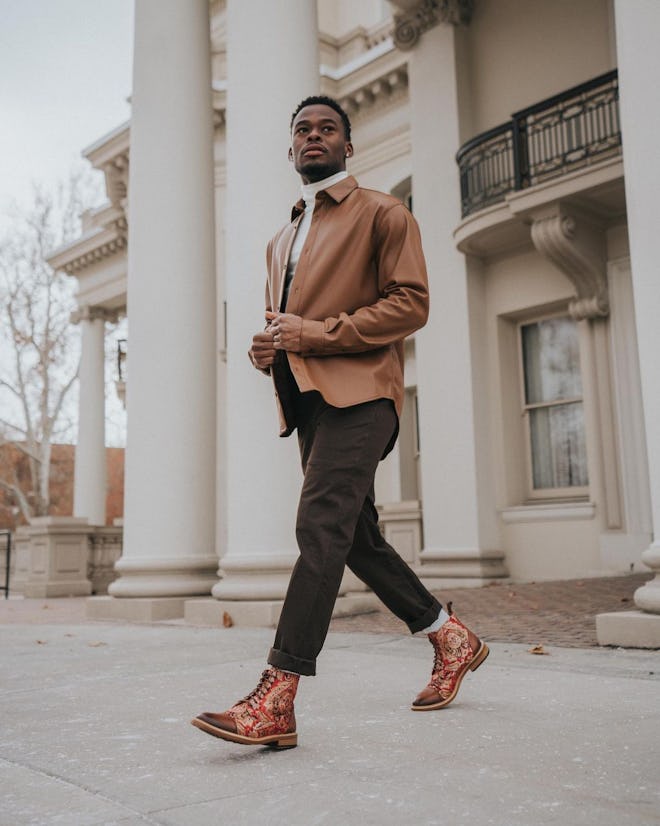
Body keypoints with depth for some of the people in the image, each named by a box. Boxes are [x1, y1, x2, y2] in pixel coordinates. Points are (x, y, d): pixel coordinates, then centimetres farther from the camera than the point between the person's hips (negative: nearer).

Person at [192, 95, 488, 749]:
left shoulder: (382, 214, 4)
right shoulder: (280, 242, 26)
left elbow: (411, 304, -7)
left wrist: (316, 334, -16)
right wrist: (268, 347, 7)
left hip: (357, 391, -8)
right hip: (307, 400, 8)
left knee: (319, 527, -20)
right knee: (357, 537, 9)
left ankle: (275, 700, -22)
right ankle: (452, 638, 26)